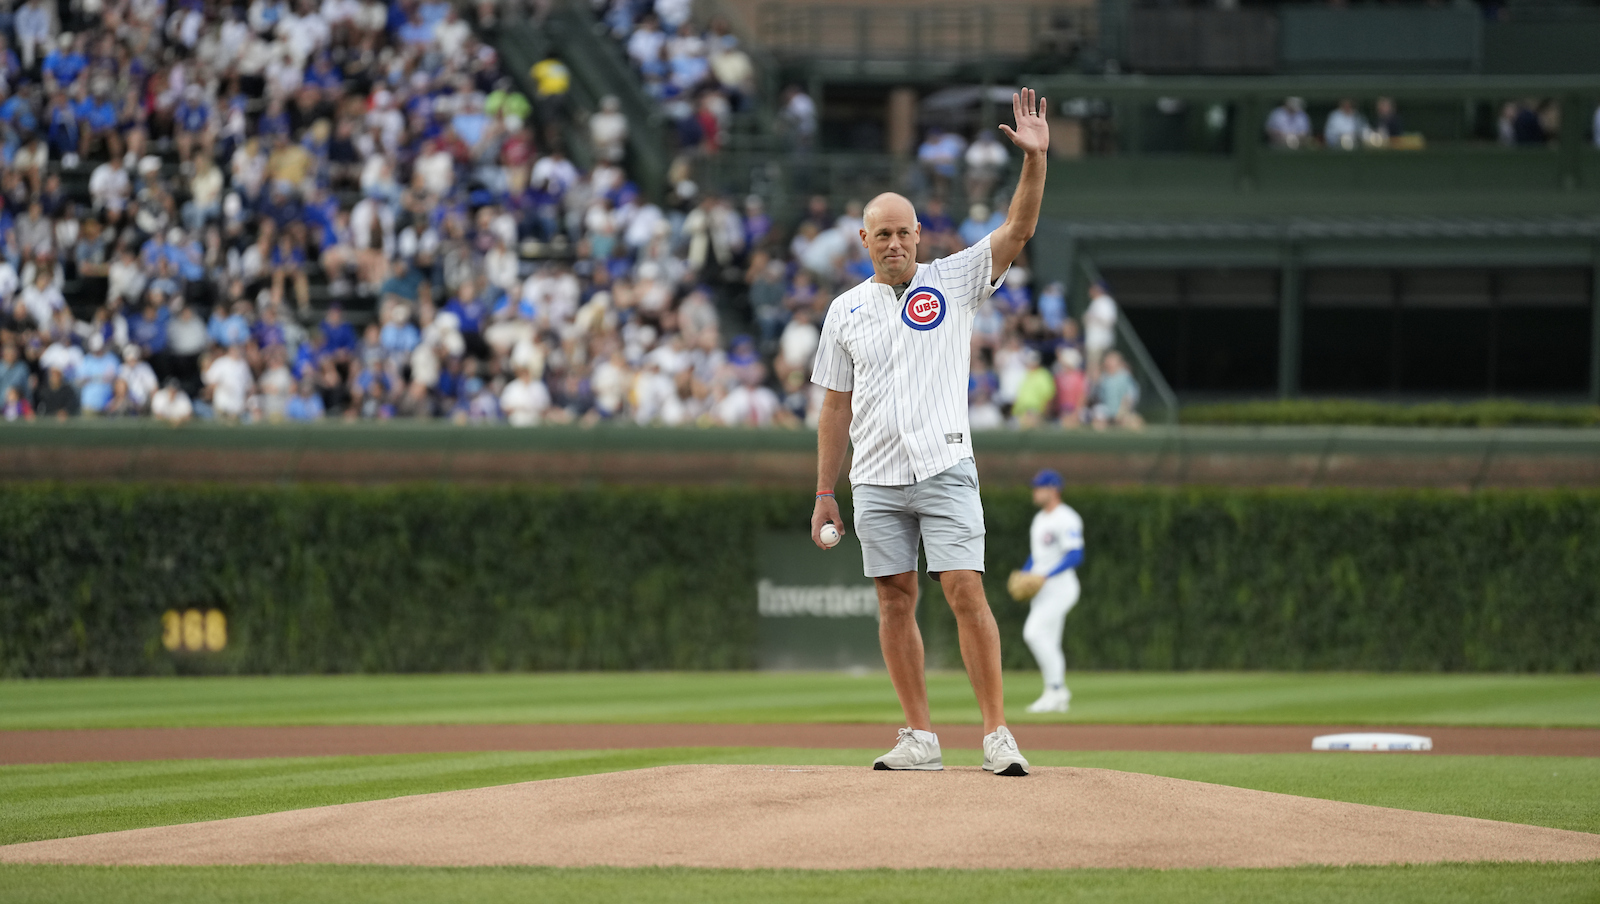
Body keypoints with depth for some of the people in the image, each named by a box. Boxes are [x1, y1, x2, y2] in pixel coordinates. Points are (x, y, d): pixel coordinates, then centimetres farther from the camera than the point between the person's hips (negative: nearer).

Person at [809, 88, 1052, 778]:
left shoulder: (953, 281, 3)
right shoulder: (847, 311, 11)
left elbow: (1018, 230, -9)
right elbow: (836, 406, 14)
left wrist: (1034, 160, -24)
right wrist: (824, 493, 11)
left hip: (945, 470, -3)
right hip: (876, 481, 3)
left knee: (965, 592, -12)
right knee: (896, 599, 4)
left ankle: (996, 733, -11)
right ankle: (920, 738, 9)